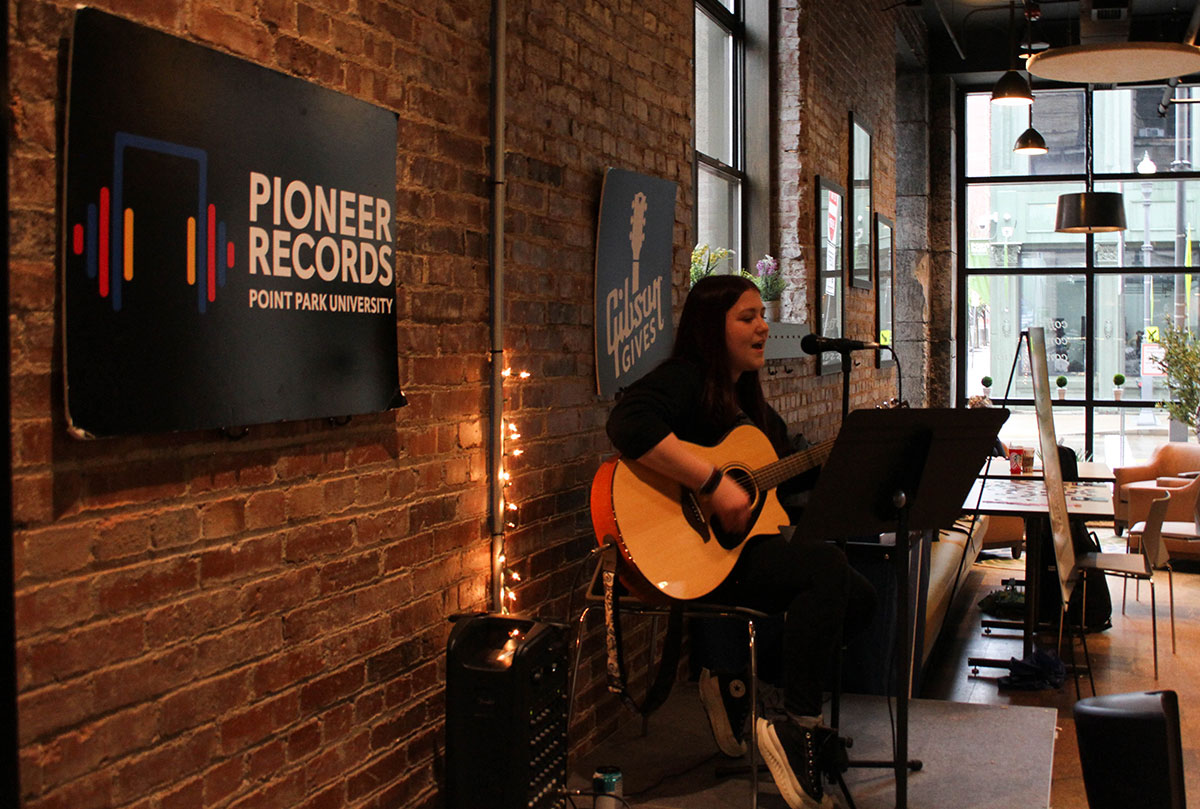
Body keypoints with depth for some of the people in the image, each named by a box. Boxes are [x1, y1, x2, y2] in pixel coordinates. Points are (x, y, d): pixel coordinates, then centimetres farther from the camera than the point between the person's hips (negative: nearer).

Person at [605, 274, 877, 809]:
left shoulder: (748, 400, 20)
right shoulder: (682, 380, -10)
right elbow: (629, 426, -33)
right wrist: (714, 484, -32)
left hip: (743, 546, 10)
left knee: (858, 597, 2)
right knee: (825, 567, -25)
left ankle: (736, 677, 6)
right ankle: (797, 726, -20)